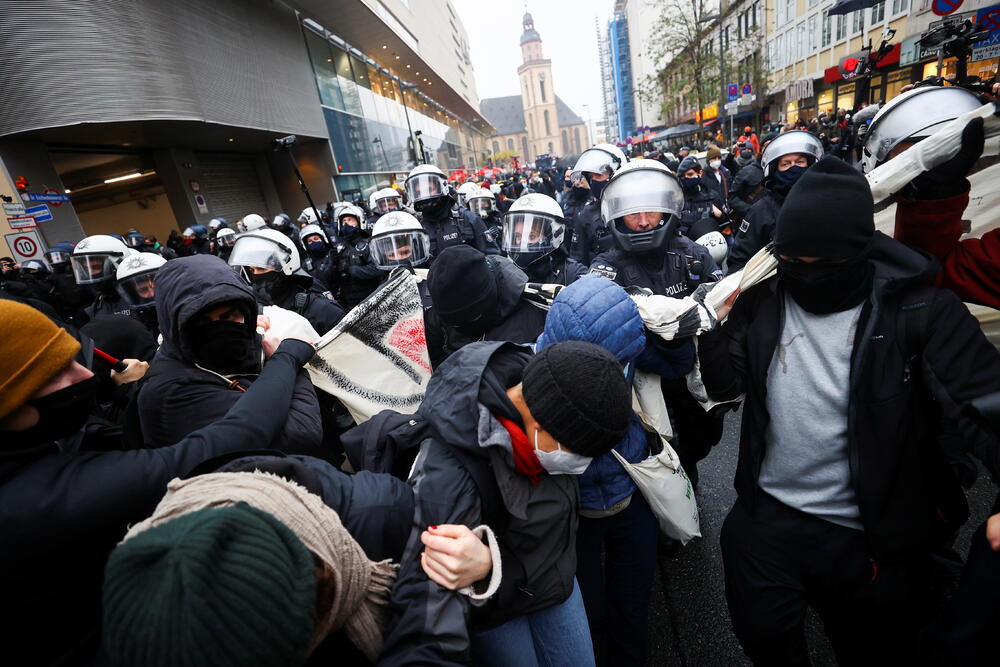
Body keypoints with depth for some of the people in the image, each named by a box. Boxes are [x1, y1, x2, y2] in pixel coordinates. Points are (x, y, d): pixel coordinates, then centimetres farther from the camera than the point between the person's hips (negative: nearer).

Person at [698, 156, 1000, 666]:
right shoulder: (761, 302, -7)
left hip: (873, 536, -1)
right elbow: (722, 387, -5)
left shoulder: (919, 312, -13)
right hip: (766, 516, 1)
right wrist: (713, 327, -20)